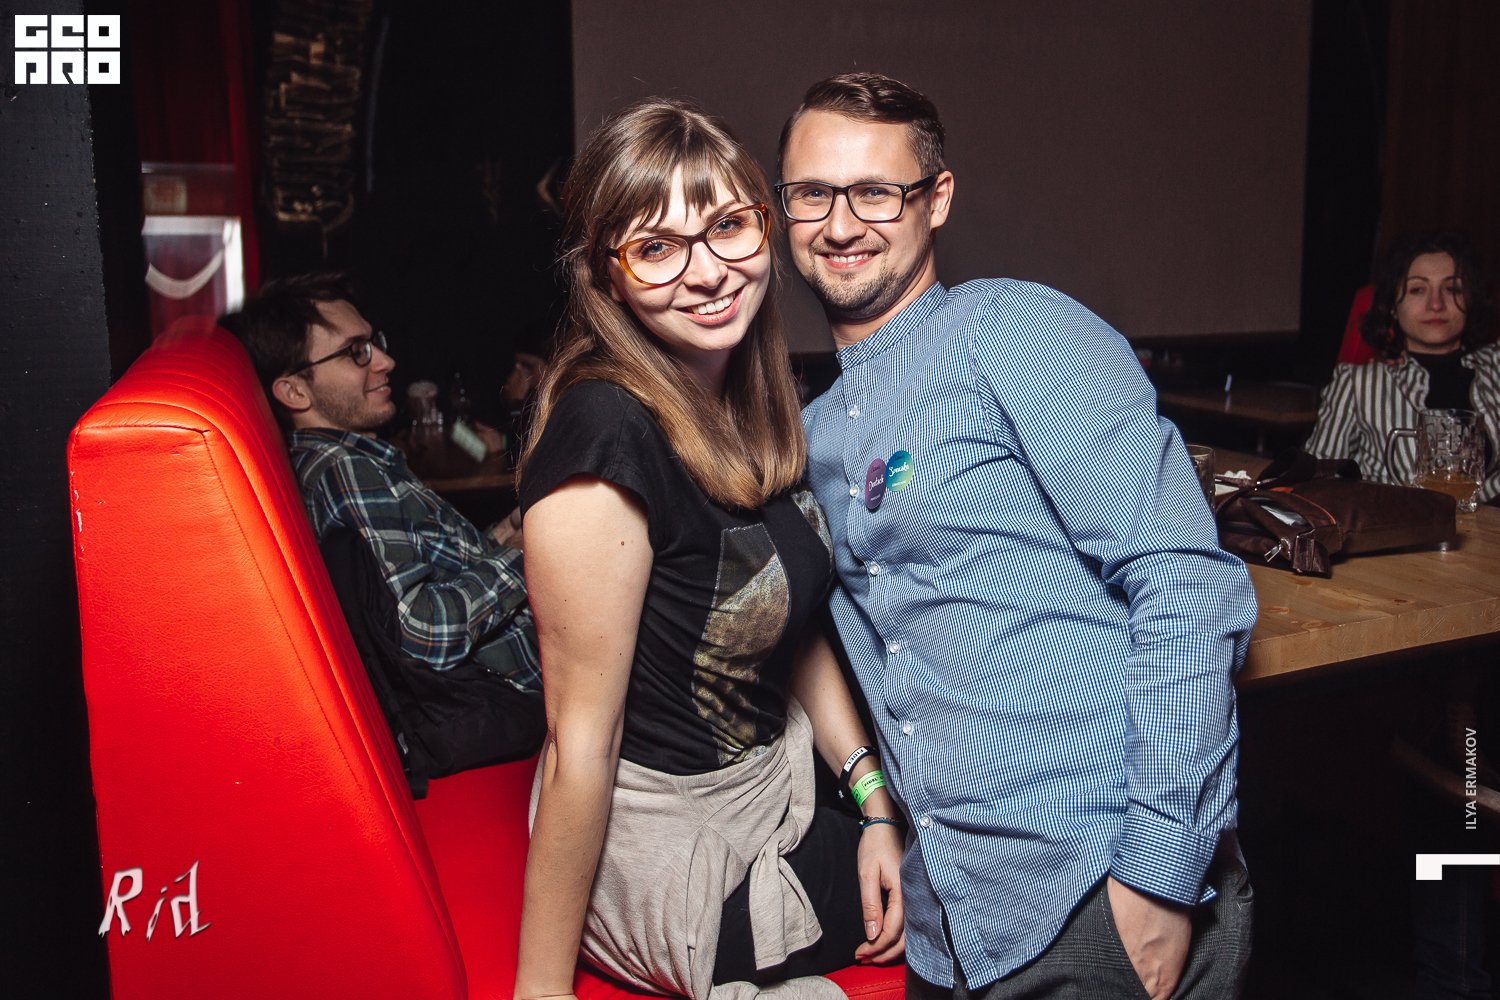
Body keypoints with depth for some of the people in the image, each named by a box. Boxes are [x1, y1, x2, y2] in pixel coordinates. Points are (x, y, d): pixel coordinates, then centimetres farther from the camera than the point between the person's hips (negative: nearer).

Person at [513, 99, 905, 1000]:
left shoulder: (757, 403, -2)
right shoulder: (607, 433, -28)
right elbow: (579, 742, -24)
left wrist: (874, 802, 3)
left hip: (779, 785, 7)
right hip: (671, 849, -7)